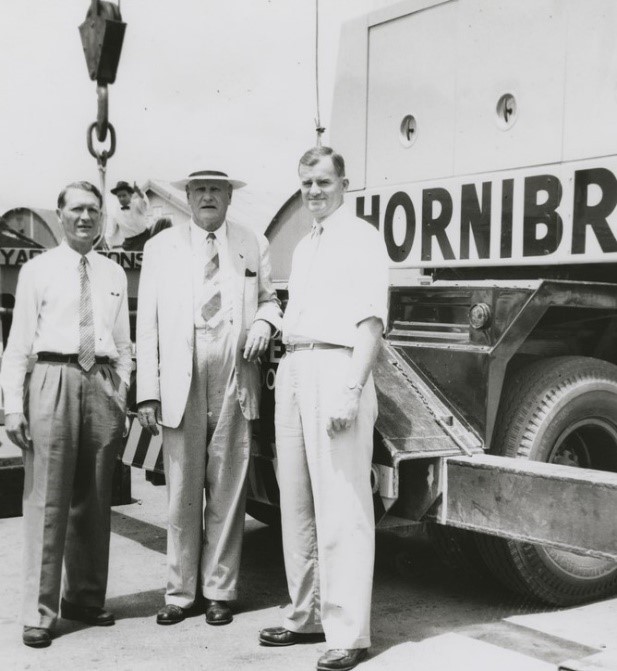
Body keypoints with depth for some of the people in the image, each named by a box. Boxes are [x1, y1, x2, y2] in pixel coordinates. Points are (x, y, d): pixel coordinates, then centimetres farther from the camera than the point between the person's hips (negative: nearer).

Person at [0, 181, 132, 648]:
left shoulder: (114, 274, 13)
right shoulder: (38, 270, 4)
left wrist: (122, 398, 7)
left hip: (103, 382, 4)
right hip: (55, 379, -4)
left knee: (95, 500, 10)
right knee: (47, 500, -5)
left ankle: (86, 598, 23)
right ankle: (40, 612, 2)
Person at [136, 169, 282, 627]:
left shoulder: (254, 245, 13)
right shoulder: (161, 247, 11)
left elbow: (269, 298, 22)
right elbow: (147, 321, 6)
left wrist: (264, 322, -4)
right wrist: (148, 391, -1)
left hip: (235, 382, 1)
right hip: (181, 383, 0)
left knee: (228, 489, 3)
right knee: (182, 491, 2)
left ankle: (220, 590, 14)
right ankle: (180, 591, 13)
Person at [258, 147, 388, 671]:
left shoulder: (361, 238, -1)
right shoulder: (303, 248, 23)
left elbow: (371, 321, -11)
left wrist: (351, 389, -20)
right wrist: (285, 373, 13)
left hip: (336, 367, -8)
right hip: (292, 370, 8)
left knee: (340, 508, -8)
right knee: (296, 504, 10)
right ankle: (306, 615, 19)